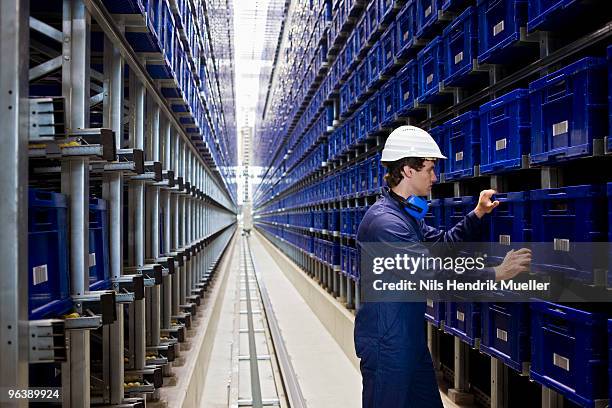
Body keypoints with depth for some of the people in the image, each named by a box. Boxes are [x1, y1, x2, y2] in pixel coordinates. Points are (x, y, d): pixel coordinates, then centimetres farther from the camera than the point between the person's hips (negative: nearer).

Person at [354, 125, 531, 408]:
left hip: (411, 338, 10)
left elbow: (442, 242, 21)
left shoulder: (406, 215, 11)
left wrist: (477, 214, 11)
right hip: (387, 344, -10)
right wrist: (496, 274, -20)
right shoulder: (384, 221, -24)